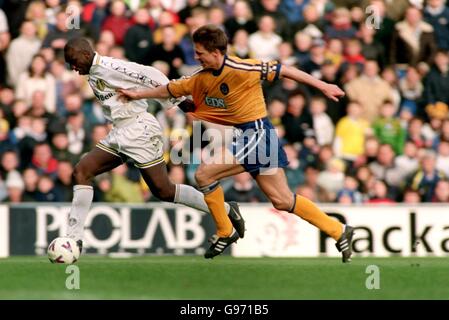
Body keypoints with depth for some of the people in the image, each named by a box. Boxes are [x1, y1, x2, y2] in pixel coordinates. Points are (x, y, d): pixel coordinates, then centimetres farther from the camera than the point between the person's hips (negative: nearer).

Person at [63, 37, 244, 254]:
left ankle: (227, 210, 6)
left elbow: (149, 76, -17)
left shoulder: (108, 67, -14)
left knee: (163, 191, -6)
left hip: (138, 130, -9)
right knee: (81, 171, -2)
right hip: (119, 134, 9)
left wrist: (179, 101, -16)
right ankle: (74, 240, -3)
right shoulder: (93, 76, 14)